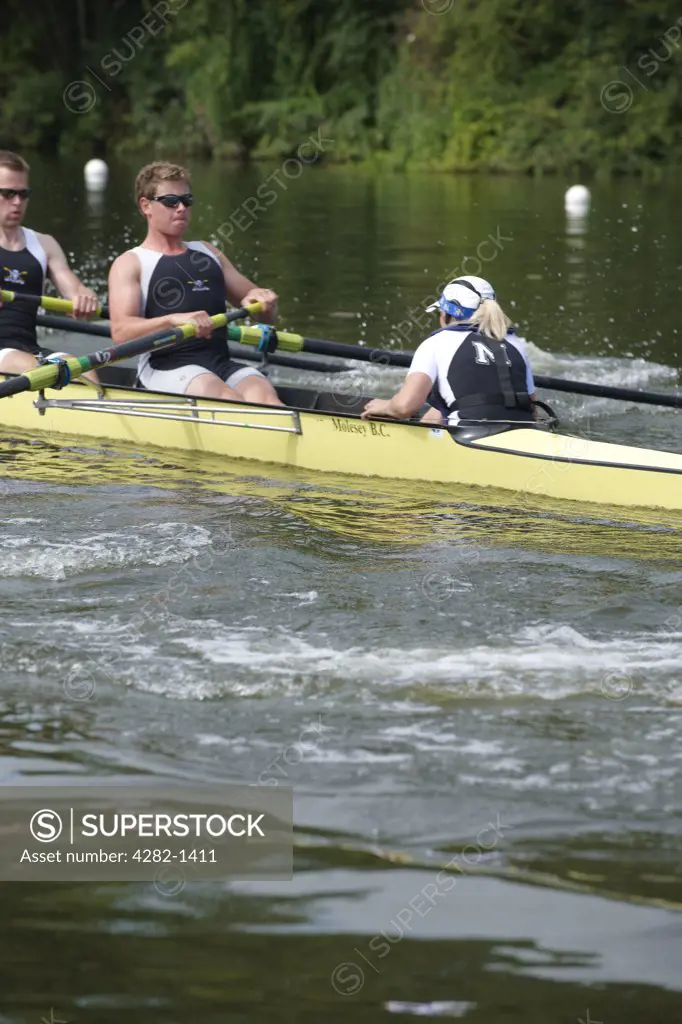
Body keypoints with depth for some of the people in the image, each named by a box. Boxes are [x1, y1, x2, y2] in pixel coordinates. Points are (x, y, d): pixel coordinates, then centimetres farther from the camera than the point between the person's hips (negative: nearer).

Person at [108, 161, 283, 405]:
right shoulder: (130, 264, 9)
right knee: (221, 394, -36)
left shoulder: (208, 253, 26)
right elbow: (121, 332, -9)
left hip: (222, 364, 5)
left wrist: (263, 301, 2)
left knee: (262, 394, -29)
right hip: (165, 369, -4)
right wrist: (174, 320, -25)